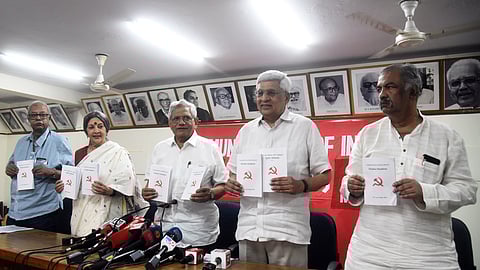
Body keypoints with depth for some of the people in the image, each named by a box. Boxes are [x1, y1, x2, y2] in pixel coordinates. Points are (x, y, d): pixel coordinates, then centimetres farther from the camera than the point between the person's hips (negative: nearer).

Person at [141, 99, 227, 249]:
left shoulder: (209, 148, 0)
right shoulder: (160, 148, 12)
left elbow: (223, 185, 0)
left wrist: (210, 194, -19)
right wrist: (146, 193, -3)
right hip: (165, 224, 3)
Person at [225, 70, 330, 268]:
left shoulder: (305, 126, 0)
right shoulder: (246, 130, 12)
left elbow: (324, 175, 0)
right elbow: (234, 172, 18)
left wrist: (301, 185, -19)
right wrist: (230, 183, -5)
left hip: (288, 229, -3)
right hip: (248, 228, 4)